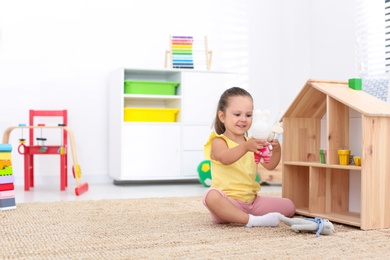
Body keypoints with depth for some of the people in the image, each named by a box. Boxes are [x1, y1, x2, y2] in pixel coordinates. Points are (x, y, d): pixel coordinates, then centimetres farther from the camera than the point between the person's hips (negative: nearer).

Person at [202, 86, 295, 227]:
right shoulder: (219, 141, -6)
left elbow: (269, 165, 6)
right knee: (212, 196, -39)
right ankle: (251, 220, -35)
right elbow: (224, 158, -30)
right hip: (228, 201, -6)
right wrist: (245, 147, -47)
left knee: (289, 207, -1)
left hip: (252, 200, 7)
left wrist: (276, 150, -16)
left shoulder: (252, 143, 14)